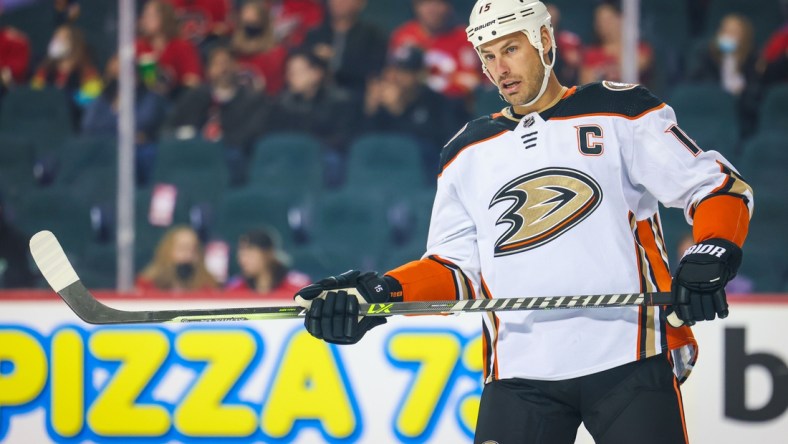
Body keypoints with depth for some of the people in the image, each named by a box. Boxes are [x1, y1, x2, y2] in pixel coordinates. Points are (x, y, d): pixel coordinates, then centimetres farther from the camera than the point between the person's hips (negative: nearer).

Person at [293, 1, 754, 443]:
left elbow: (722, 188, 1)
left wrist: (711, 257, -18)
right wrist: (381, 293, -2)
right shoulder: (468, 152, 17)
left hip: (629, 359, -3)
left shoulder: (620, 112, 4)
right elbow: (456, 269, 15)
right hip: (519, 373, 3)